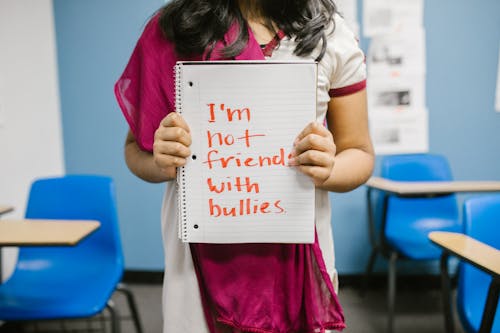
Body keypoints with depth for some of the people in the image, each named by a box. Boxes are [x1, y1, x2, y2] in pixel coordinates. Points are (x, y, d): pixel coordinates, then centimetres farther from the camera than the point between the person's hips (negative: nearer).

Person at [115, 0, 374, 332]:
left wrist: (327, 171, -19)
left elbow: (359, 153, 3)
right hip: (202, 254, 0)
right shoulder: (169, 31, -4)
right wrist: (162, 164, -19)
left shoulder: (331, 33, -3)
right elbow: (136, 147, 4)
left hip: (297, 253, 1)